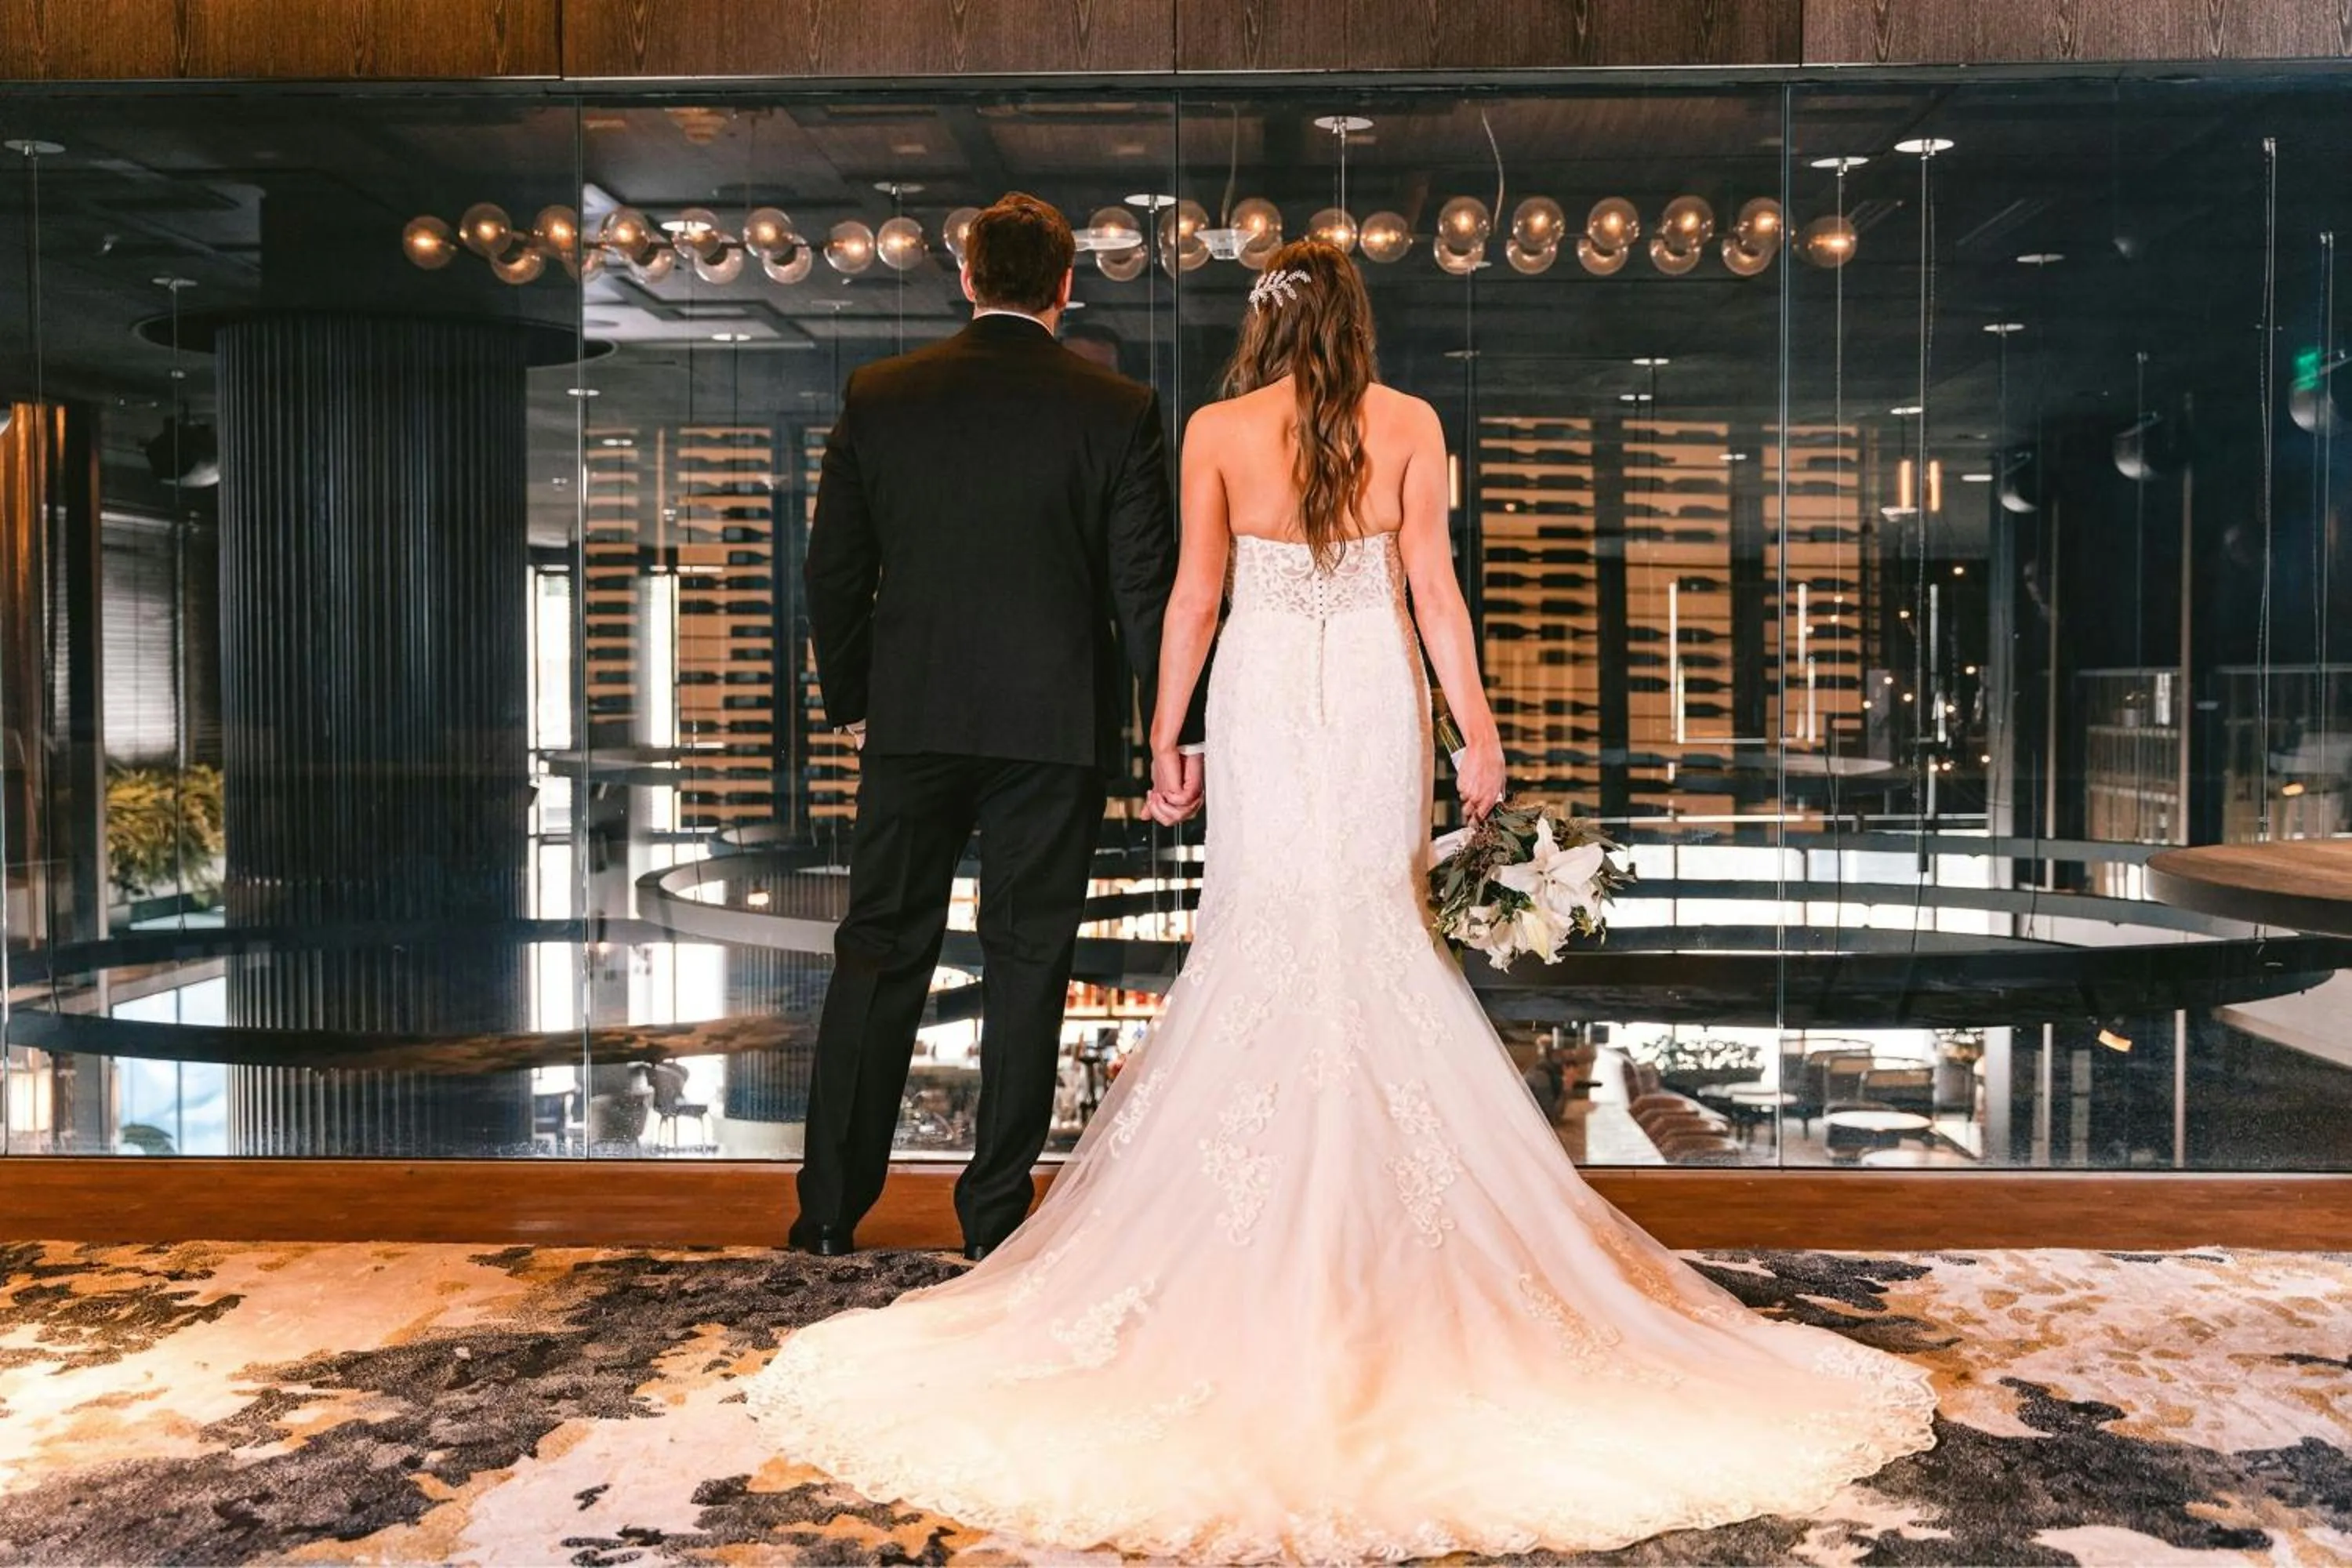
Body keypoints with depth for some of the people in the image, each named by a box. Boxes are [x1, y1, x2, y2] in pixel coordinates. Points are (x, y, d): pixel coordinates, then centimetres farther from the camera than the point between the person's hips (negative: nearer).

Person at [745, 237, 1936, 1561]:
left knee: (1262, 940, 5)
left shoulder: (1218, 431, 1)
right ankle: (1381, 1168, 12)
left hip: (1261, 696, 0)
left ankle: (1263, 1185, 9)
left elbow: (1196, 593, 0)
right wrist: (1478, 728, 2)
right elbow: (1433, 585, -2)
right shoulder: (1409, 425, 2)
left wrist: (1166, 733, 7)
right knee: (1380, 938, 8)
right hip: (1378, 693, 1)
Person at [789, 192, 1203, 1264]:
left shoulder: (878, 397, 1)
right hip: (1054, 727, -1)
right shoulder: (1116, 411, -4)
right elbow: (1145, 583, -4)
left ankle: (831, 1208, 17)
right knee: (1025, 964, 8)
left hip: (911, 721, 2)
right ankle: (995, 1211, 15)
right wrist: (1174, 731, 2)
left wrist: (851, 703, 16)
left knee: (878, 953, 11)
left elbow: (833, 570, 5)